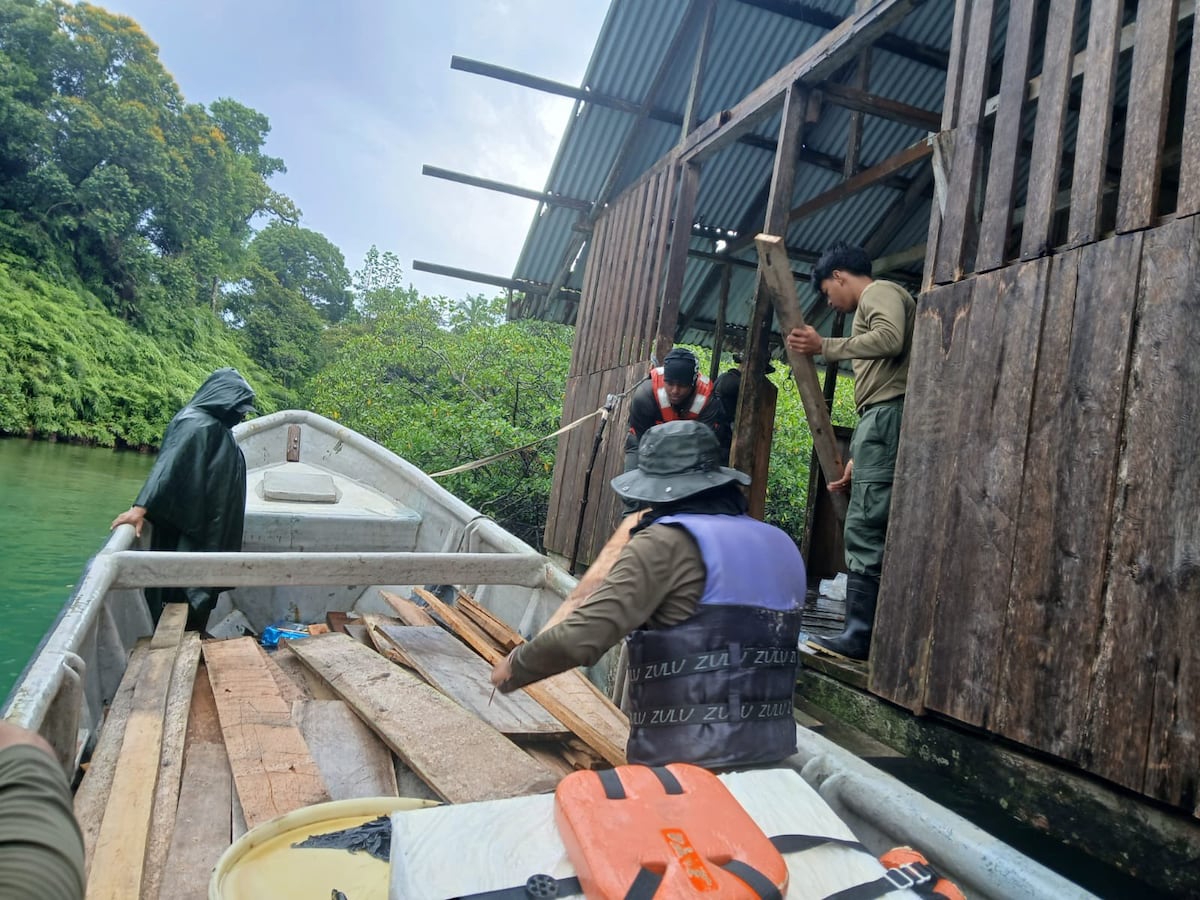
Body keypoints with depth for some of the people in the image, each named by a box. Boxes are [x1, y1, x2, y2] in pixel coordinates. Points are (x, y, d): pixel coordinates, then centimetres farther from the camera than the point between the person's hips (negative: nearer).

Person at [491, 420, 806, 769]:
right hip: (771, 757, 7)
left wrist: (513, 667, -1)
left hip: (683, 761, -7)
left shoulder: (668, 543, -14)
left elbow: (580, 638, -20)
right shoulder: (781, 546, 8)